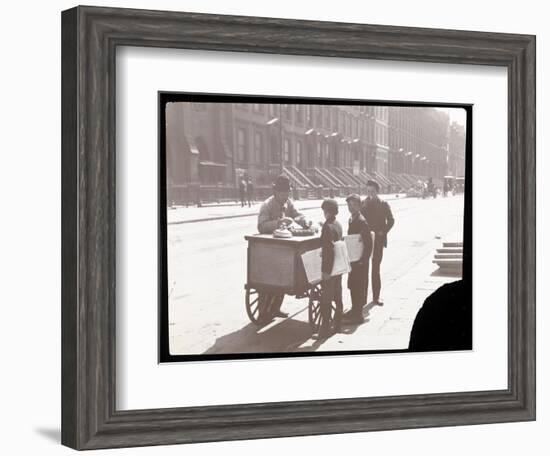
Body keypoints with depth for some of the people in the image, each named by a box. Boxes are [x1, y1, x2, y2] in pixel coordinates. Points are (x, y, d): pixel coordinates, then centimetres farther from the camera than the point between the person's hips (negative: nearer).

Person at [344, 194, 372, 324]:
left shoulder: (361, 221, -18)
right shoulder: (351, 220, 10)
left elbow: (368, 243, -21)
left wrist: (363, 260, -21)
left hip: (360, 261, -9)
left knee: (359, 287, -3)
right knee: (352, 285, 16)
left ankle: (359, 315, 2)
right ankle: (355, 310, 27)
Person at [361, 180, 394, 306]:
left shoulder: (383, 205, 2)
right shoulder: (363, 204, 2)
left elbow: (390, 220, 2)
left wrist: (383, 232, -8)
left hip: (378, 240, 0)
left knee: (376, 268, 5)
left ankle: (376, 297, 11)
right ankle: (363, 296, 5)